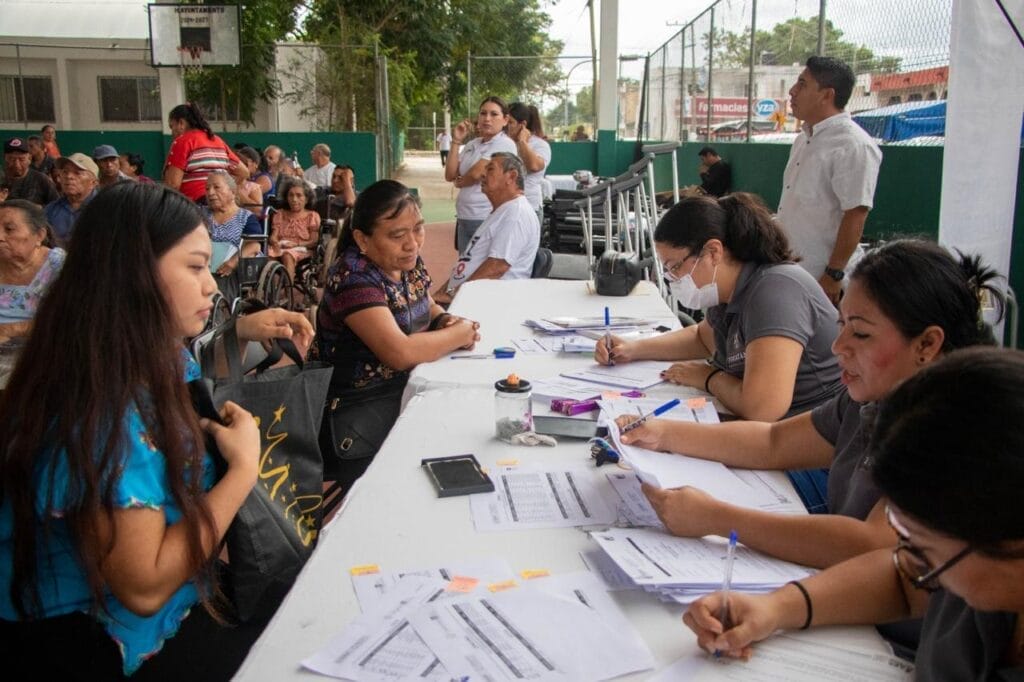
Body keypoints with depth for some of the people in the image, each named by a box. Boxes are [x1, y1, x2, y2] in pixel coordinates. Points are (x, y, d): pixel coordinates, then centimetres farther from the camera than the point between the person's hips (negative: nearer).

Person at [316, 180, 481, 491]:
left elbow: (427, 307, 23)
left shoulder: (407, 262, 3)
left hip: (410, 389, 8)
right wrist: (460, 334, -15)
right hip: (364, 409, -8)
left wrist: (445, 320, -1)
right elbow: (400, 353, -30)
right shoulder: (353, 277, -21)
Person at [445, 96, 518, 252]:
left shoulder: (505, 144, -9)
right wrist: (457, 141, 2)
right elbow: (450, 175, 7)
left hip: (488, 220, -7)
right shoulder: (471, 144, 13)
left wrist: (459, 181, 6)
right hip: (464, 218, 7)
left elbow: (476, 174, -16)